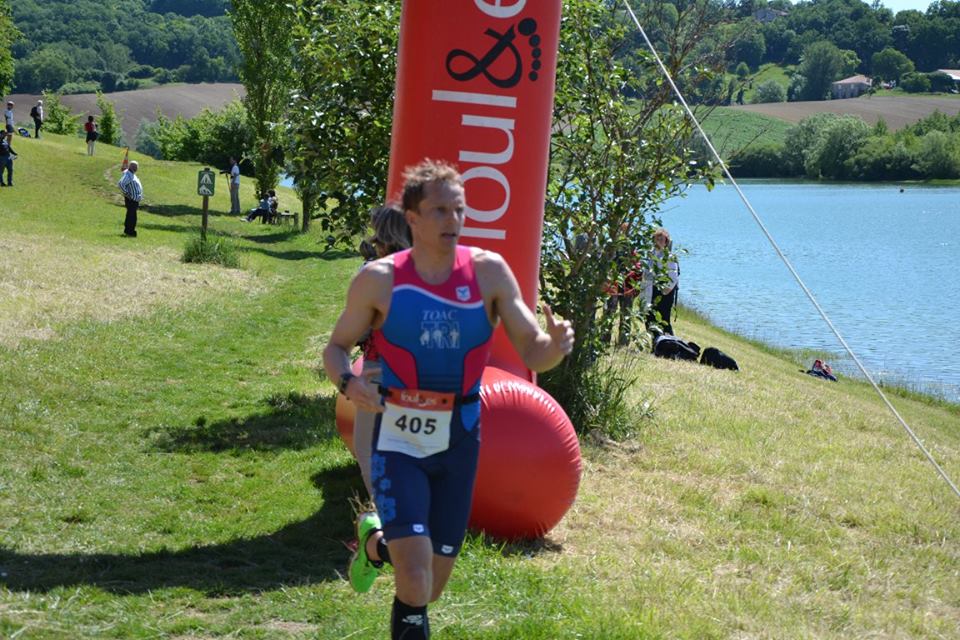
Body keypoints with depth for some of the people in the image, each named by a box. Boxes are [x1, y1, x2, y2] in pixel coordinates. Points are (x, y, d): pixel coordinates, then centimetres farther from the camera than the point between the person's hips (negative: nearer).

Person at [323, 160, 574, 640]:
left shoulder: (488, 272, -7)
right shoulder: (379, 279, -9)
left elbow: (531, 352, -8)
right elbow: (337, 347, 2)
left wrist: (555, 347, -31)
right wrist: (347, 382, -20)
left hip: (459, 442, 3)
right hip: (399, 441, -3)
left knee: (432, 588, 16)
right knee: (414, 586, -19)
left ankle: (377, 542, 45)